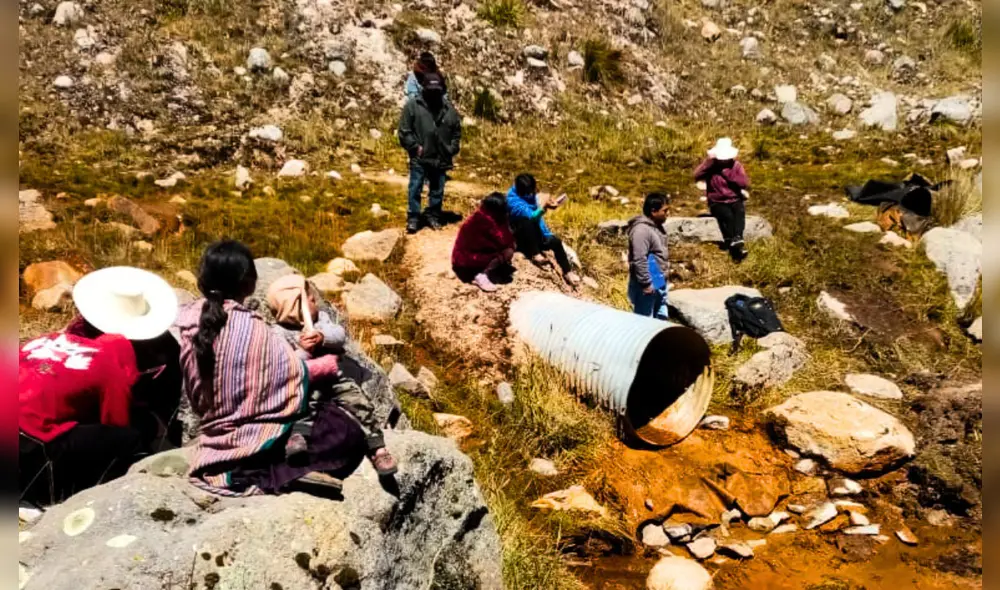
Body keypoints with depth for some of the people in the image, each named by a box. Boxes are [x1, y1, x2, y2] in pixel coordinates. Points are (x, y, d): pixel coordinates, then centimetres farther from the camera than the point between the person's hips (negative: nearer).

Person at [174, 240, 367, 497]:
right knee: (348, 434, -2)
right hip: (252, 444, -6)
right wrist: (327, 365, 8)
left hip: (212, 450, 7)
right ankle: (271, 476, -16)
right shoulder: (250, 328, -18)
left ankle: (250, 475, -3)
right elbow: (294, 373, -12)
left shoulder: (188, 321, -2)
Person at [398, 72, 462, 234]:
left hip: (441, 159, 3)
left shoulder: (448, 108, 5)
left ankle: (433, 216, 26)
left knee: (437, 191, 12)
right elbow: (404, 131, -4)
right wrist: (415, 147, -10)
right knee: (415, 189, 2)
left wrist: (452, 150, 5)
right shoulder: (413, 105, -4)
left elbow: (457, 131, 14)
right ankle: (413, 218, 11)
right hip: (419, 158, -3)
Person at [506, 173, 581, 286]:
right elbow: (531, 216, -38)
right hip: (521, 238, -6)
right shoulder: (513, 200, -25)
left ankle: (567, 272, -3)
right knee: (528, 221, -34)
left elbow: (538, 218, 7)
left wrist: (548, 234, -2)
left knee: (556, 242, -14)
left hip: (533, 234, 6)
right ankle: (535, 254, -22)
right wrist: (545, 208, -55)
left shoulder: (530, 195, -2)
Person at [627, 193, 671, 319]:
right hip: (647, 285, -10)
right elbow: (639, 260, -26)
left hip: (659, 283, 10)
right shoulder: (641, 229, -21)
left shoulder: (657, 227, 11)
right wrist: (646, 283, -24)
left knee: (661, 318, 19)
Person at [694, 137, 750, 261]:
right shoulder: (710, 167, 0)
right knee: (727, 215, -34)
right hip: (717, 202, -1)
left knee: (740, 212, -33)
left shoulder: (736, 166, 5)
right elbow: (697, 176, -21)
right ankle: (736, 244, -42)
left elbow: (745, 184, -9)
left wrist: (728, 174, -13)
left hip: (735, 201, 2)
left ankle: (737, 240, -52)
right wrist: (709, 160, -23)